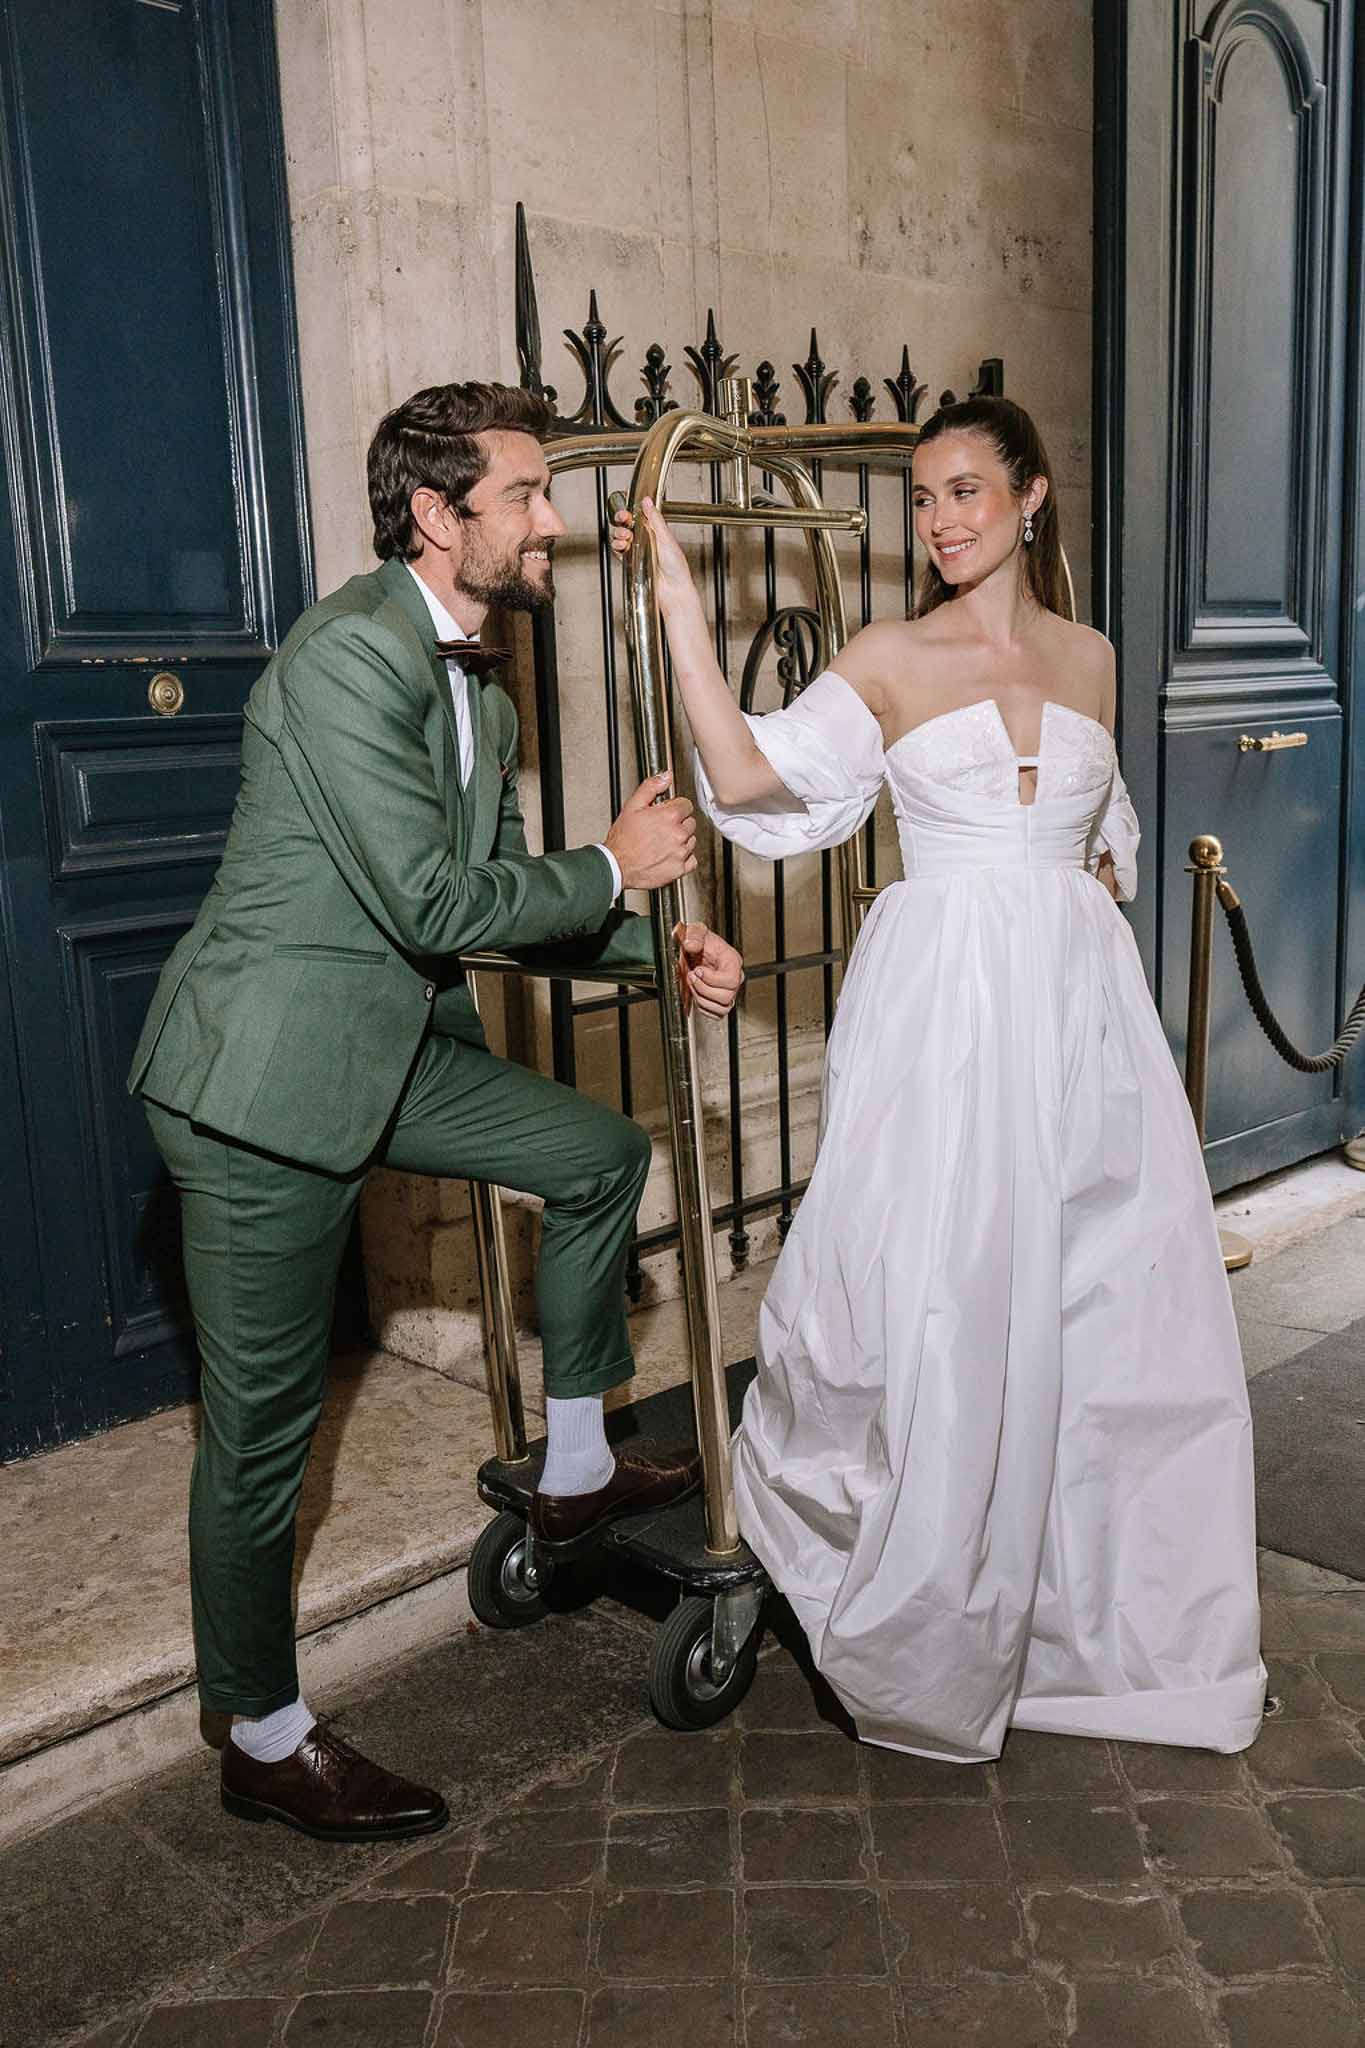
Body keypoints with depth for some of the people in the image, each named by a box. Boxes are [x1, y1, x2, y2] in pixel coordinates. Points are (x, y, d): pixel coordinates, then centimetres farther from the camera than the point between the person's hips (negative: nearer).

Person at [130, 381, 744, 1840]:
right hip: (267, 1076, -9)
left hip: (393, 1049, 9)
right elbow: (435, 904, -23)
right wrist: (612, 869, -9)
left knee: (601, 1156, 15)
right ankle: (263, 1743, 22)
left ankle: (575, 1473, 29)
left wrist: (657, 945, 4)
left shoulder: (480, 694, 12)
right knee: (264, 1423, 2)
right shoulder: (353, 651, -18)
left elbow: (505, 902, 17)